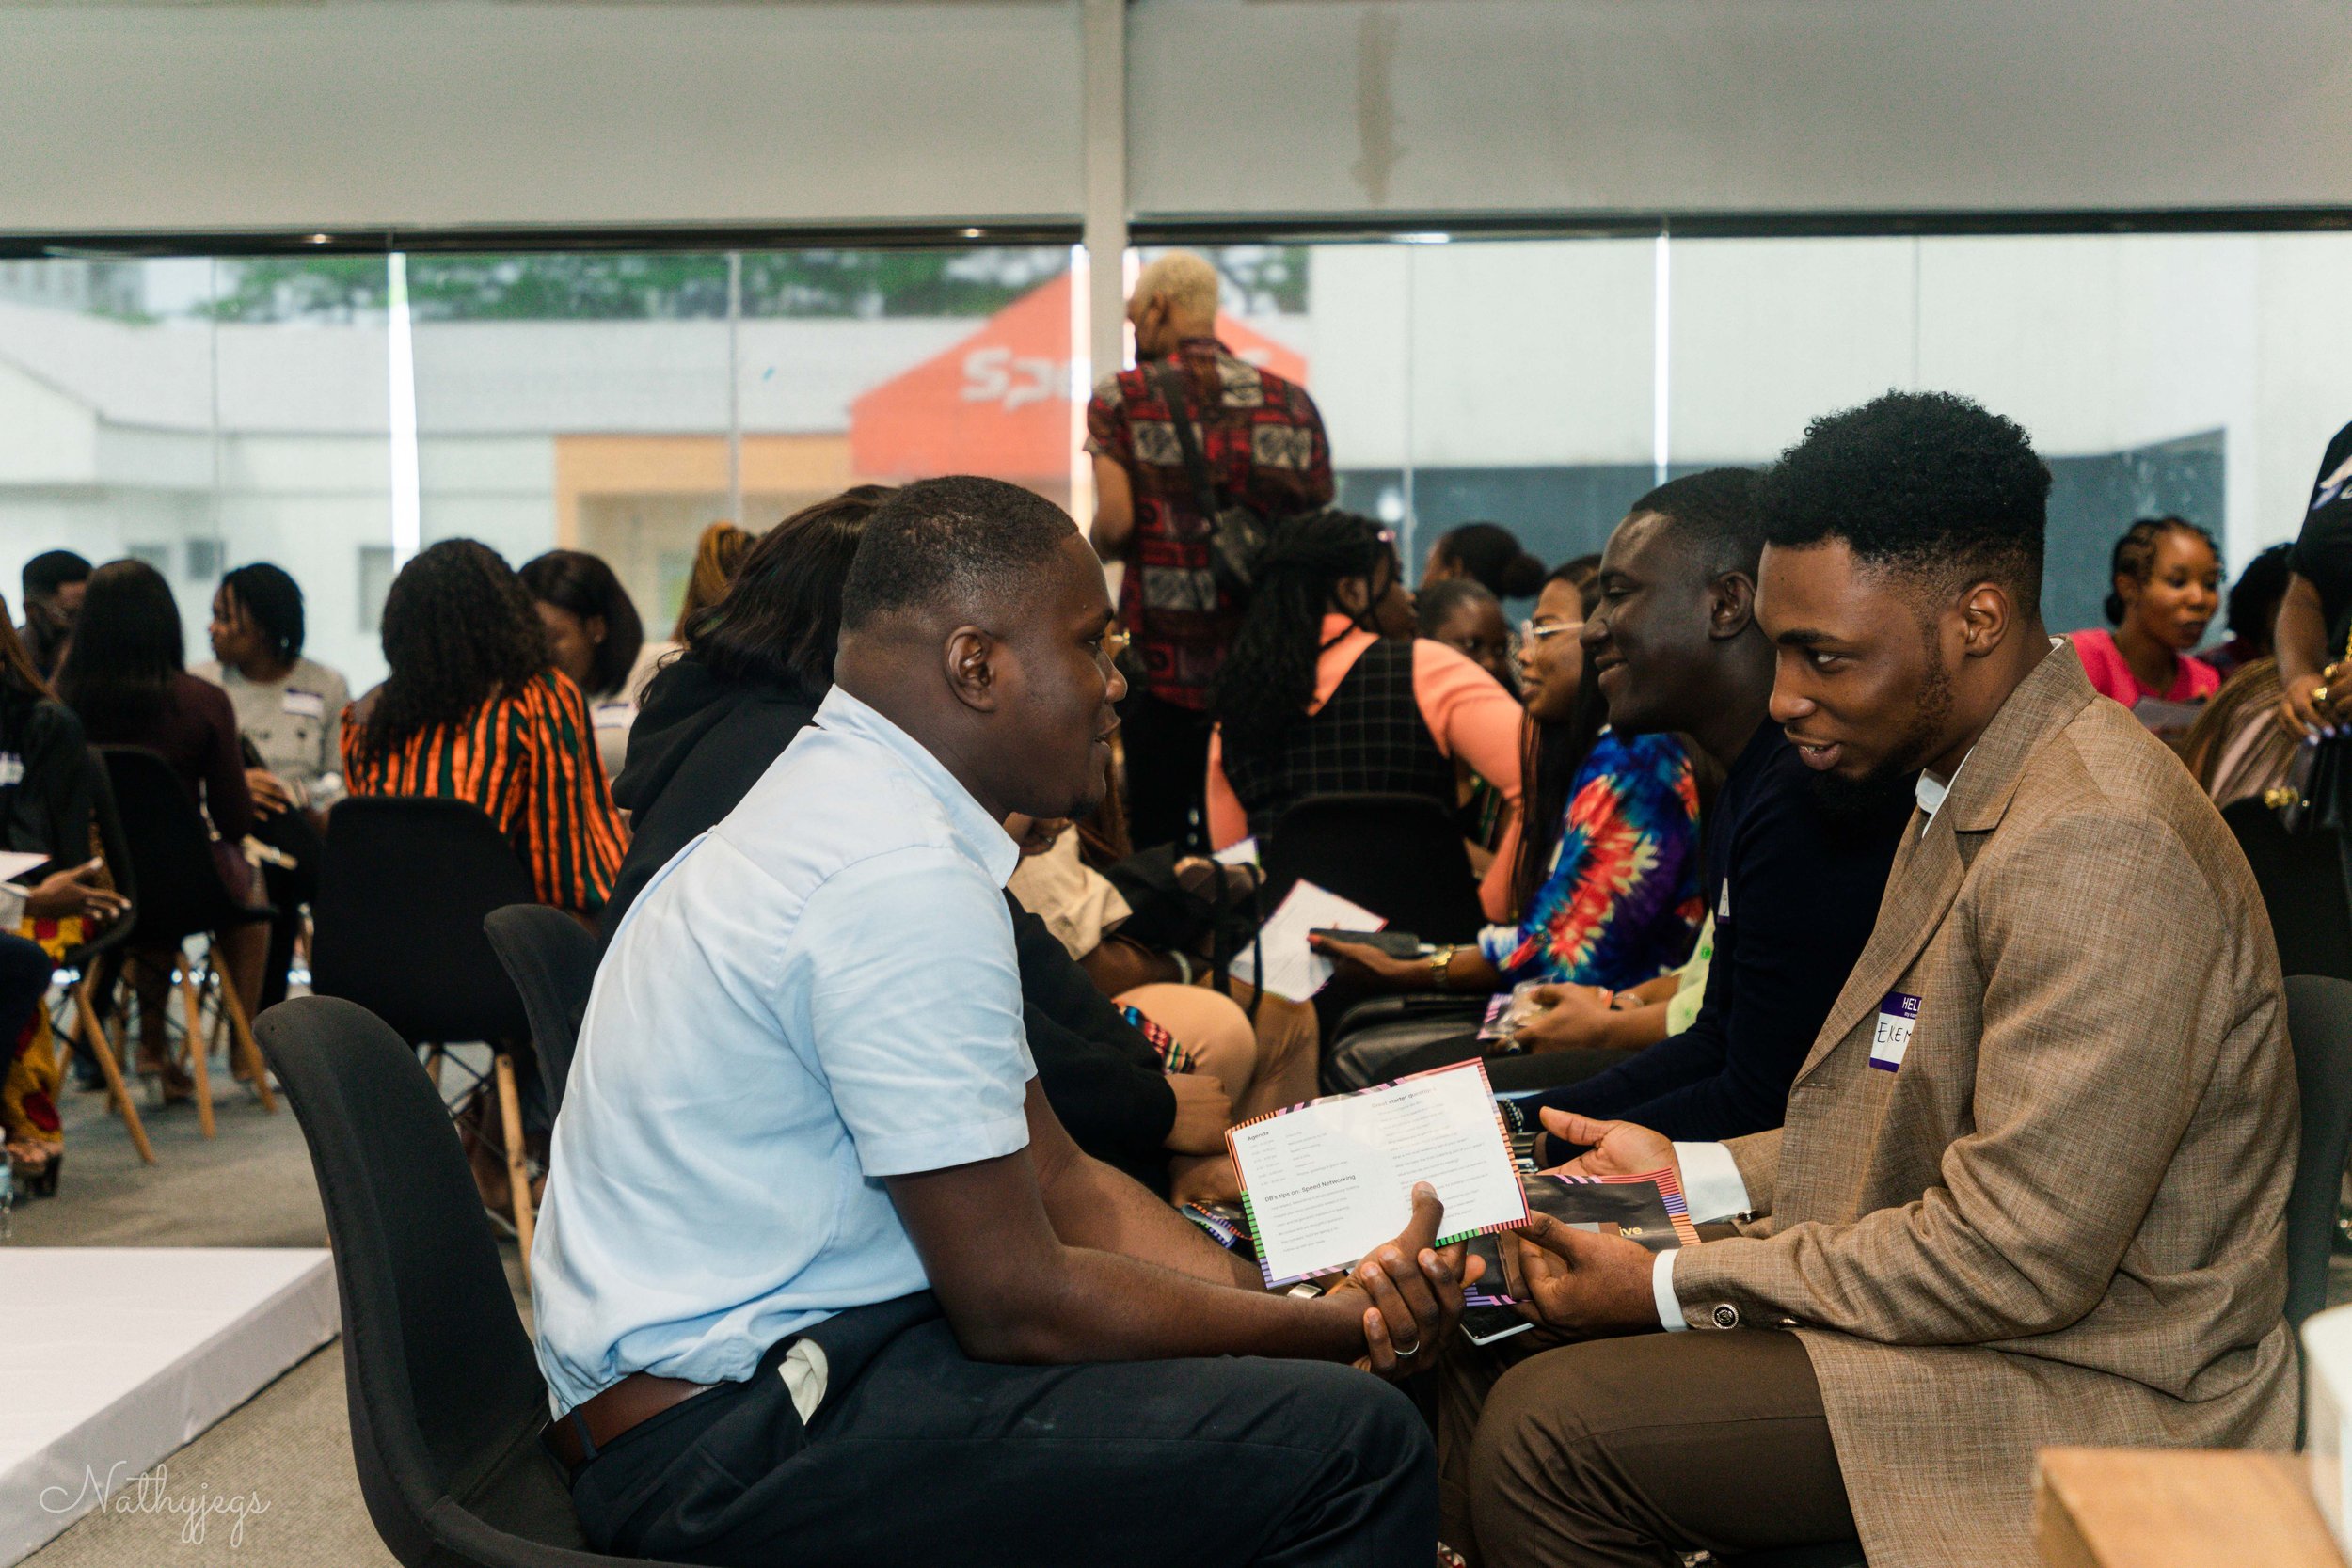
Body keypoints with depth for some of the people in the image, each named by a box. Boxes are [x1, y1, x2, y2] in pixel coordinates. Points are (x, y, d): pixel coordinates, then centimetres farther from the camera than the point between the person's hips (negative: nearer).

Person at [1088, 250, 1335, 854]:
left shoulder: (1121, 398, -1)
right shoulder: (1292, 401, 8)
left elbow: (1115, 522, -10)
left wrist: (1098, 547, 12)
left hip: (1165, 663, -3)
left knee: (1158, 845, 4)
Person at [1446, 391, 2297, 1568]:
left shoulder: (2098, 844, -23)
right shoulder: (1970, 793, 11)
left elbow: (2020, 1257, -25)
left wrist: (1673, 1287, -18)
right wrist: (1692, 1174, 11)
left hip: (2090, 1388, -10)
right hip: (1967, 1310, 10)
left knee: (1551, 1430, -22)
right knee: (1487, 1354, 4)